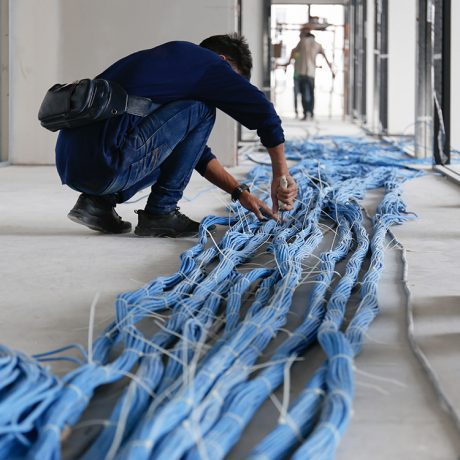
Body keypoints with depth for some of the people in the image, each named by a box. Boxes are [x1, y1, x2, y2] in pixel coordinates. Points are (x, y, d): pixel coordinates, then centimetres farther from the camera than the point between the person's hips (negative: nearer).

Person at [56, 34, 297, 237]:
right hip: (104, 164, -9)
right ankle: (160, 213, 3)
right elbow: (261, 110, -4)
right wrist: (281, 173, 7)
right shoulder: (203, 61, 3)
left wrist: (240, 192, 30)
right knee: (200, 111, 3)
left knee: (180, 151, 30)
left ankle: (97, 201, 12)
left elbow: (196, 150, 33)